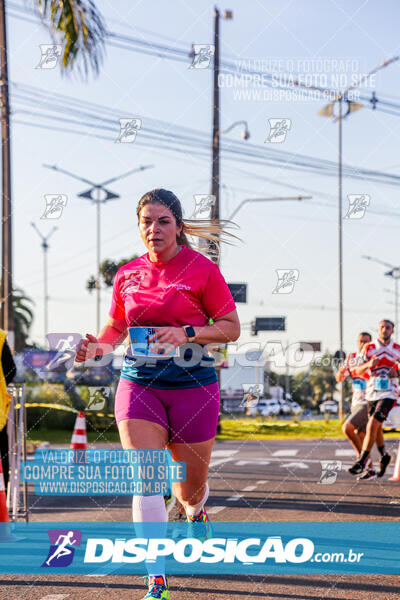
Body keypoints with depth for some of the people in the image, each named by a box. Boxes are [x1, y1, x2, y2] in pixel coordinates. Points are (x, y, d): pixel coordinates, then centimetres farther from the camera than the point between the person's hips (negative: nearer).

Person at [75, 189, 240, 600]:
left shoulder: (202, 269, -5)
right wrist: (96, 345, -2)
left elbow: (232, 328, -3)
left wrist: (187, 333, -19)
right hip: (138, 382, 2)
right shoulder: (127, 274, 6)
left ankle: (195, 511, 49)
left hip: (193, 384, -2)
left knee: (190, 487, 10)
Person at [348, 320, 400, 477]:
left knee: (372, 426, -17)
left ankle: (362, 463, -12)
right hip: (372, 393, 3)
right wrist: (368, 365, -22)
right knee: (377, 428, 16)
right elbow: (358, 371, -1)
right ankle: (384, 456, 40)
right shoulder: (369, 348, 2)